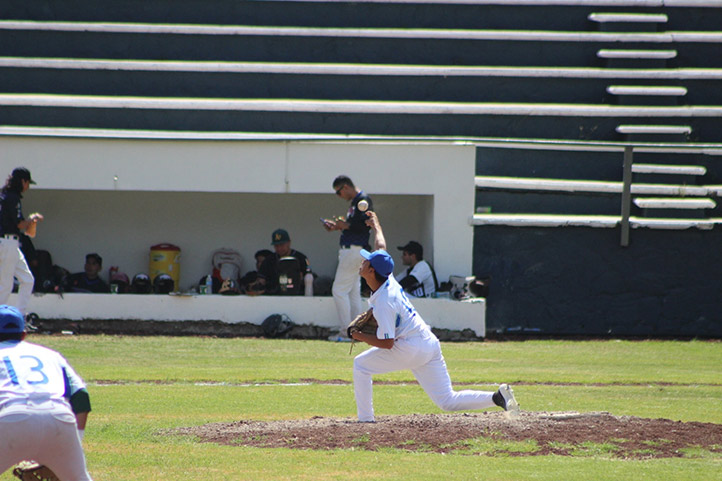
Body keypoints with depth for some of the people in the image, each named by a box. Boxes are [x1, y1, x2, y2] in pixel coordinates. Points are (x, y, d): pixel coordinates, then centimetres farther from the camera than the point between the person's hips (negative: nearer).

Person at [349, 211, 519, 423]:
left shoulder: (383, 303, -20)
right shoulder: (387, 277, 4)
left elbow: (387, 343, -22)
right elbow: (381, 247, 24)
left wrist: (361, 337, -7)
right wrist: (376, 225, 41)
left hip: (411, 349, -9)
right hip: (430, 345, 9)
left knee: (361, 364, 6)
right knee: (448, 401, 7)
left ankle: (365, 419, 4)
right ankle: (497, 397, -11)